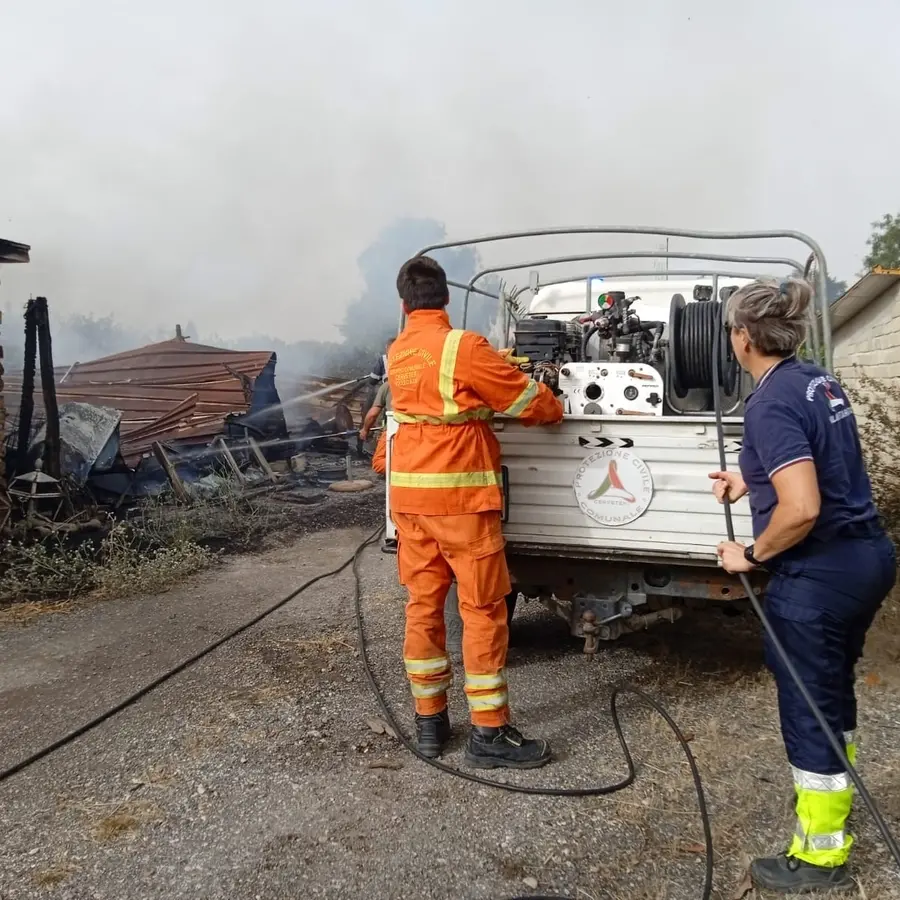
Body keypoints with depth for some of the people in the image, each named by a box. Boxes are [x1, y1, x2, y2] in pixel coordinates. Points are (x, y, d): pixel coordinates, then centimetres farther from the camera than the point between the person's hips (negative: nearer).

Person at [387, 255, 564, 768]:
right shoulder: (463, 346, -12)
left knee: (423, 603, 12)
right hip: (459, 494, -7)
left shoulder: (398, 354, 10)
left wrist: (497, 364, 17)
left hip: (410, 493, 7)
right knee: (483, 609, 2)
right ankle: (490, 734, 9)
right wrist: (555, 410, 13)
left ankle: (430, 721, 22)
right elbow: (527, 400, -7)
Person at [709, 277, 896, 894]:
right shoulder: (819, 382, 7)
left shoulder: (772, 403, -21)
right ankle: (833, 799, 47)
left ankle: (822, 855, 26)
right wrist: (753, 481, 22)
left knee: (810, 711, 8)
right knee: (834, 692, 26)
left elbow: (802, 509, -28)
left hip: (818, 575, -9)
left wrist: (751, 555, -14)